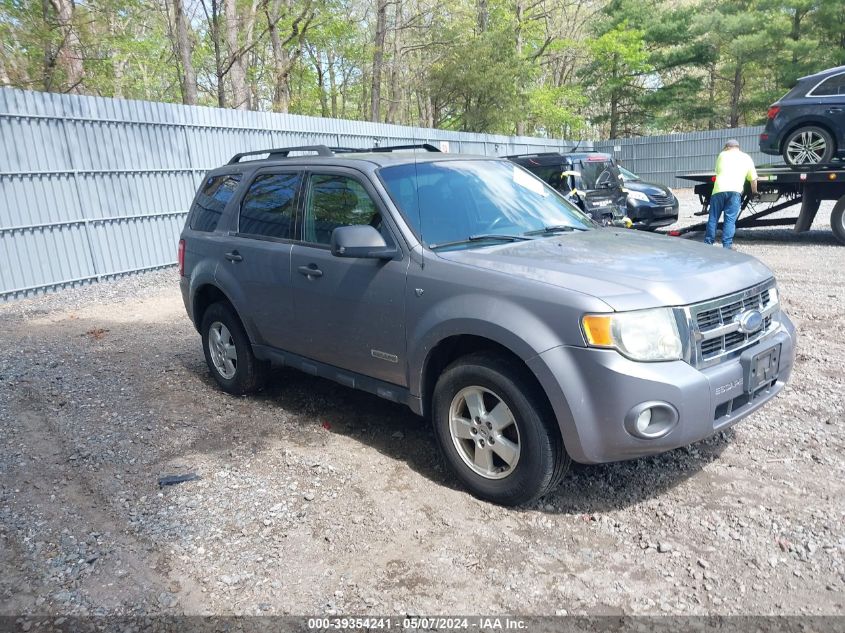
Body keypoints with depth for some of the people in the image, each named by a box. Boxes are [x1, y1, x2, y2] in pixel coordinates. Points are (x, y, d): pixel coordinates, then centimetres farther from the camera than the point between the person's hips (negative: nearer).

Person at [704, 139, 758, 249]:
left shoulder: (722, 155, 20)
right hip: (735, 190, 0)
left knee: (713, 218, 7)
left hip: (719, 189, 0)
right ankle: (727, 245, -5)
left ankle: (708, 243, 12)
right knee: (730, 219, 0)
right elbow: (753, 179, 20)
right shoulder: (747, 158, 21)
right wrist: (754, 192, 35)